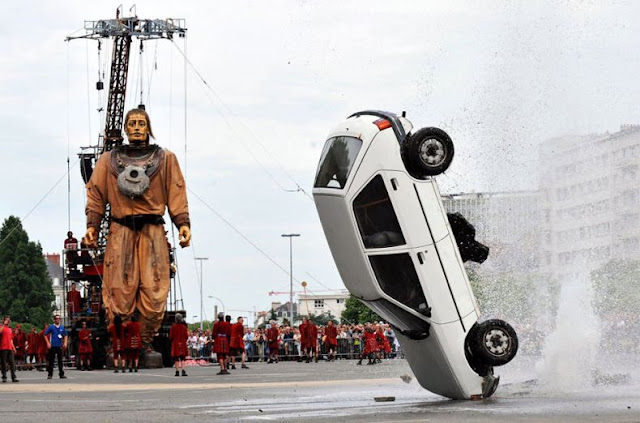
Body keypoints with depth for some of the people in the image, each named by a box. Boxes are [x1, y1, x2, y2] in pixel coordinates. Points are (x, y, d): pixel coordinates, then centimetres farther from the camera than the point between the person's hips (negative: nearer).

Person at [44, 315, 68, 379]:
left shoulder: (62, 327, 9)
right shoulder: (51, 327, -1)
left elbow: (65, 335, 18)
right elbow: (45, 335, 1)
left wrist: (65, 343, 5)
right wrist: (48, 343, -7)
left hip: (60, 346, 3)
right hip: (52, 346, -3)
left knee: (60, 360, 5)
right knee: (51, 360, -2)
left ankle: (61, 374, 11)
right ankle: (50, 374, 4)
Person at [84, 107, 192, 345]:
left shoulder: (165, 159, 16)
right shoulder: (108, 160, 17)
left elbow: (176, 193, 8)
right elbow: (96, 193, 13)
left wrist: (183, 223, -4)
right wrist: (92, 225, 0)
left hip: (153, 231, 0)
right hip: (120, 230, 0)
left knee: (154, 291, -10)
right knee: (120, 290, -9)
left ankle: (147, 342, -1)